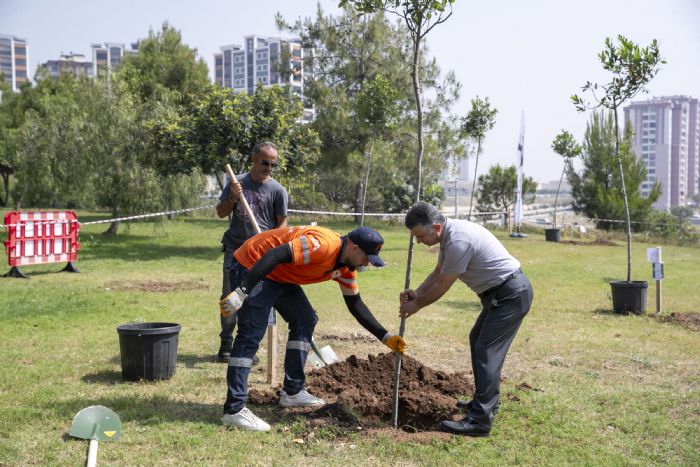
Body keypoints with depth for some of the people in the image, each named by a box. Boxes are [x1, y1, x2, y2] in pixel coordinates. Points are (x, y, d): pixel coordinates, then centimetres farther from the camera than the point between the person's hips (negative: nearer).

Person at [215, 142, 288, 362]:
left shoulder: (277, 190, 1)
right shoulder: (237, 182, 6)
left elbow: (282, 222, 3)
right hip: (235, 249, 1)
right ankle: (226, 344, 13)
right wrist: (233, 197, -9)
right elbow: (221, 212, 10)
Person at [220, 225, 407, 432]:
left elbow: (356, 304, 11)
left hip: (280, 276, 10)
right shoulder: (322, 244, -29)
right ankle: (234, 410, -14)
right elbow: (274, 256, -35)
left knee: (305, 321, 7)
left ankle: (292, 391, 13)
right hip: (253, 267, -10)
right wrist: (241, 292, -37)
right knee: (250, 335, -15)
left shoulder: (345, 267, 2)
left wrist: (386, 337, 6)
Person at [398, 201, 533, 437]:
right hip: (501, 293, 11)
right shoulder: (449, 234, 5)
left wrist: (417, 304, -3)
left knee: (486, 350, -13)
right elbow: (438, 273, 14)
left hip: (511, 294, -11)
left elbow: (442, 285, -18)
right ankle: (487, 400, 35)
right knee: (477, 340, 22)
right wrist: (415, 293, 0)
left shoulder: (458, 242, -28)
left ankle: (479, 420, -12)